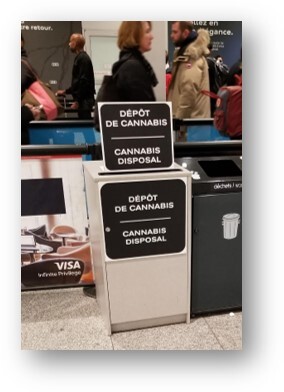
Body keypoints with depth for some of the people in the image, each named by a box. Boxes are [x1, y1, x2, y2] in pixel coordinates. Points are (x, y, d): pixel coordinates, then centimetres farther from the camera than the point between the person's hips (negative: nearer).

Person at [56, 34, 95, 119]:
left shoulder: (83, 58, -9)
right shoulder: (80, 57, 20)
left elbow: (84, 81, -18)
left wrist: (77, 101, -19)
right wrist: (65, 91, 30)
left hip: (84, 99, -9)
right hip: (83, 99, 9)